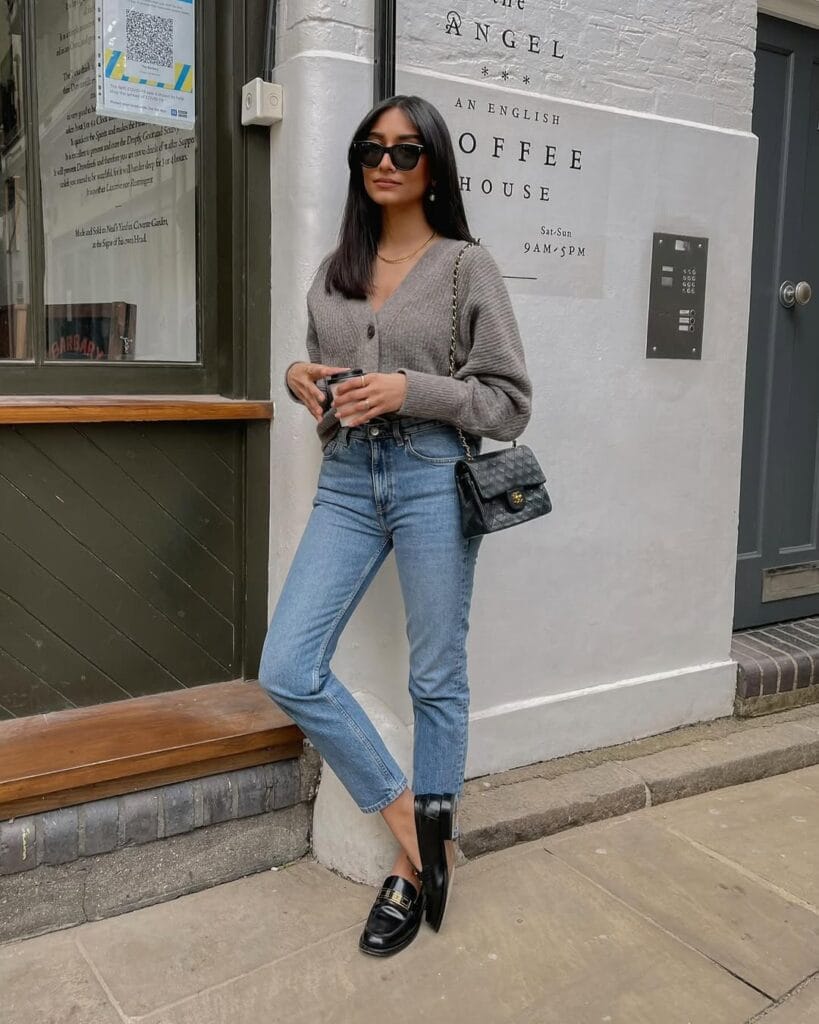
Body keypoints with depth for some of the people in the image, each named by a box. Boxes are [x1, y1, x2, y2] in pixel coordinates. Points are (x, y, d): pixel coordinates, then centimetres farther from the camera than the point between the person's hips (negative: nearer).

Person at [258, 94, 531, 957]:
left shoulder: (468, 267, 0)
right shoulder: (334, 270, 14)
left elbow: (509, 400, -2)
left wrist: (412, 391, -15)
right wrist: (298, 378, 2)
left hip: (432, 478, -4)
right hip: (347, 480, 5)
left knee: (437, 680, 5)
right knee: (287, 672, -4)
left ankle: (427, 846, 26)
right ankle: (413, 832, 12)